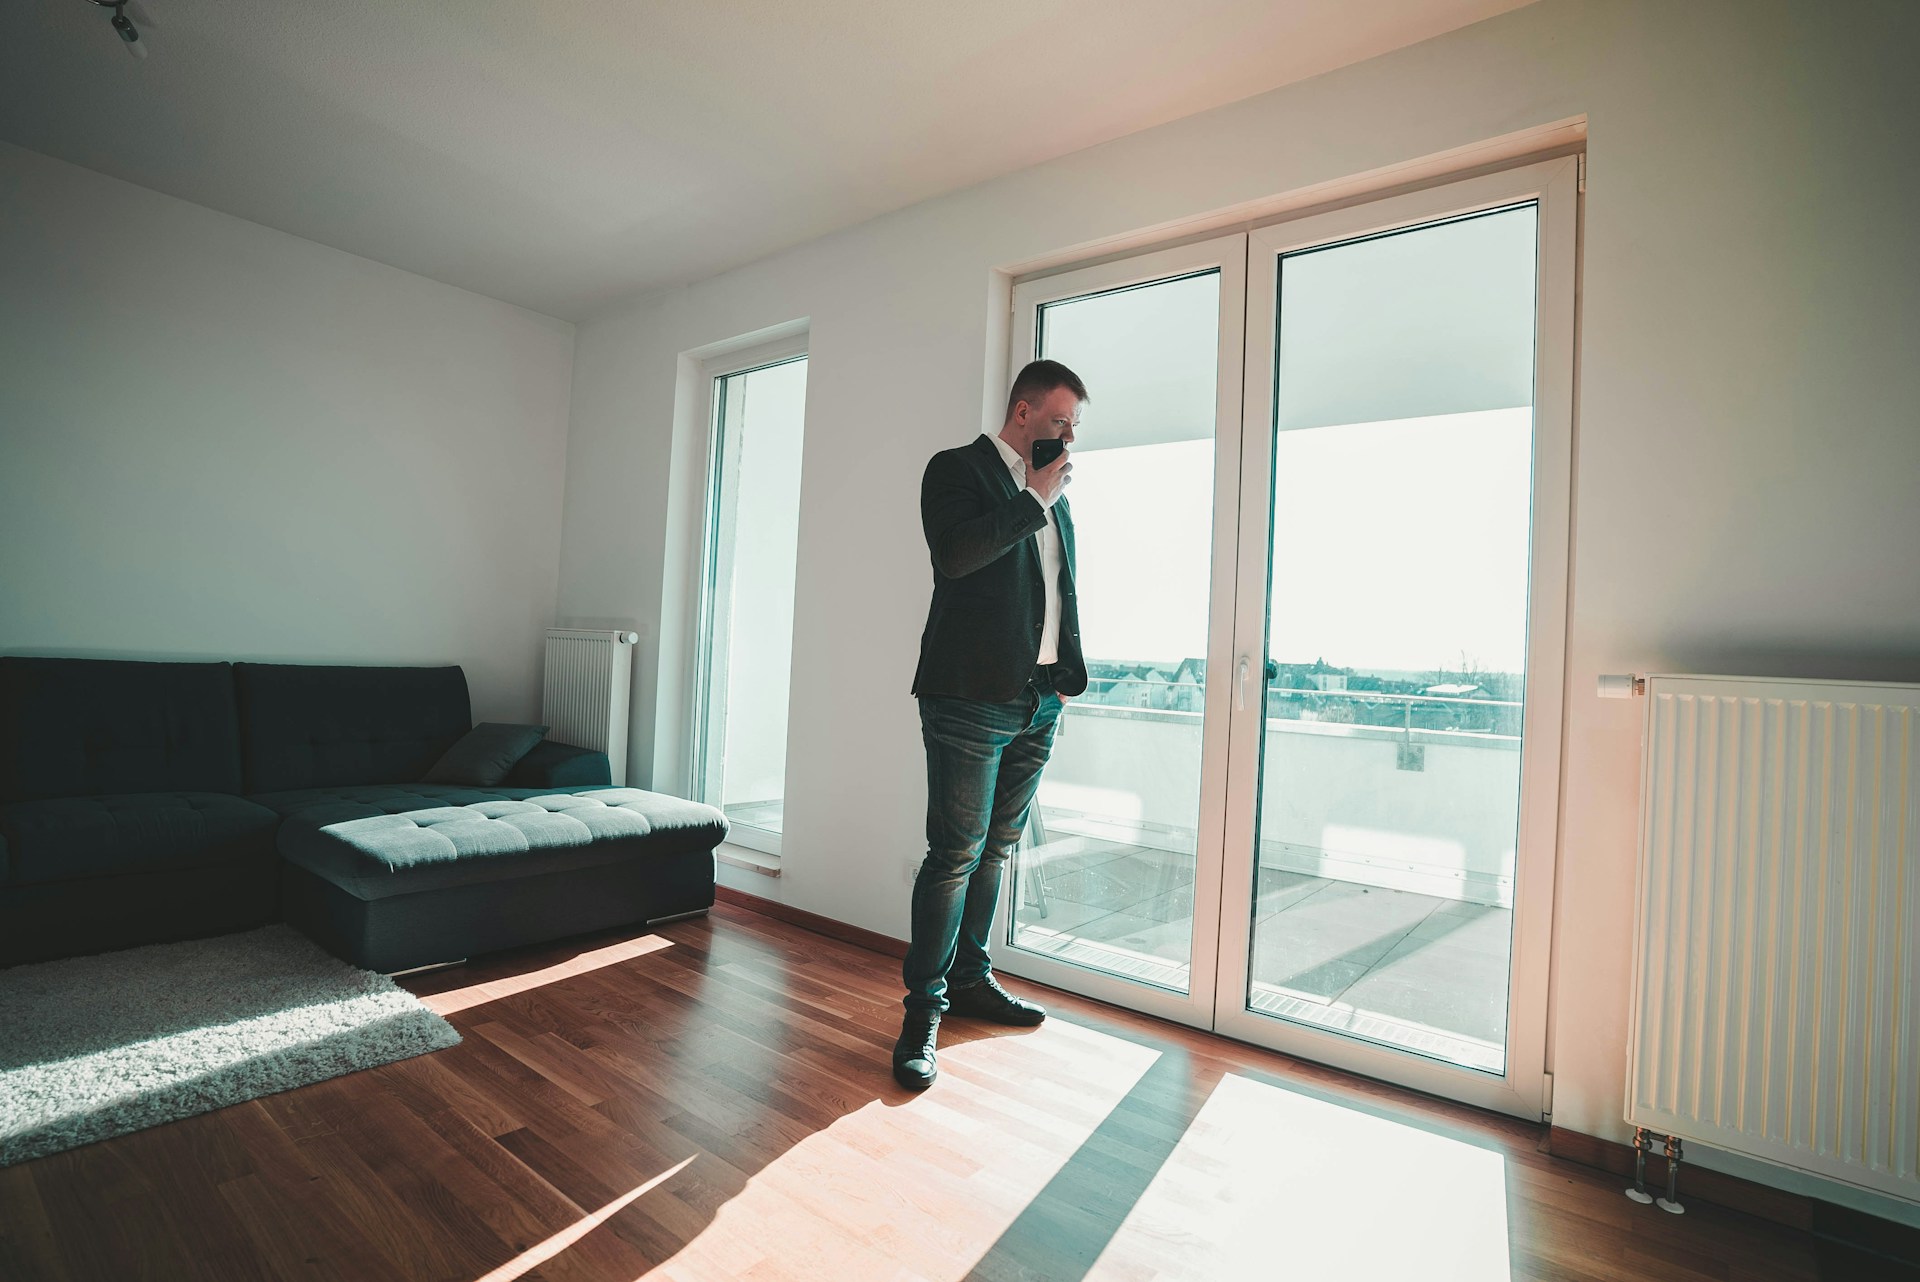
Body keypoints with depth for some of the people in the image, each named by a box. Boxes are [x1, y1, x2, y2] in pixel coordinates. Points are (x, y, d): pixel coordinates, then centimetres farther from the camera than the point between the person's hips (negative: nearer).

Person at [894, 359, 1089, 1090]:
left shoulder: (1054, 494, 19)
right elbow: (955, 554, -21)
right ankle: (923, 1007, 9)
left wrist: (1069, 670, 14)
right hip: (973, 697, -7)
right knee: (956, 854, -5)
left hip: (1038, 700, 7)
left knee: (995, 850, 15)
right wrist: (1034, 499, -11)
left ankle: (970, 979, 30)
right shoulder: (957, 469, -1)